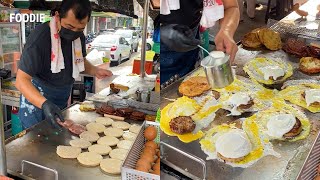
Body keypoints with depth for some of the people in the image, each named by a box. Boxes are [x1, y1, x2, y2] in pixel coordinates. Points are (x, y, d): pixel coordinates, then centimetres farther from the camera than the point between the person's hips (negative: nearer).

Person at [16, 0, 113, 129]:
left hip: (62, 104, 6)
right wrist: (44, 104, -41)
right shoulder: (40, 36, -25)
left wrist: (95, 71, -5)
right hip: (37, 101, -6)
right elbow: (21, 80, -25)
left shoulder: (79, 36, -4)